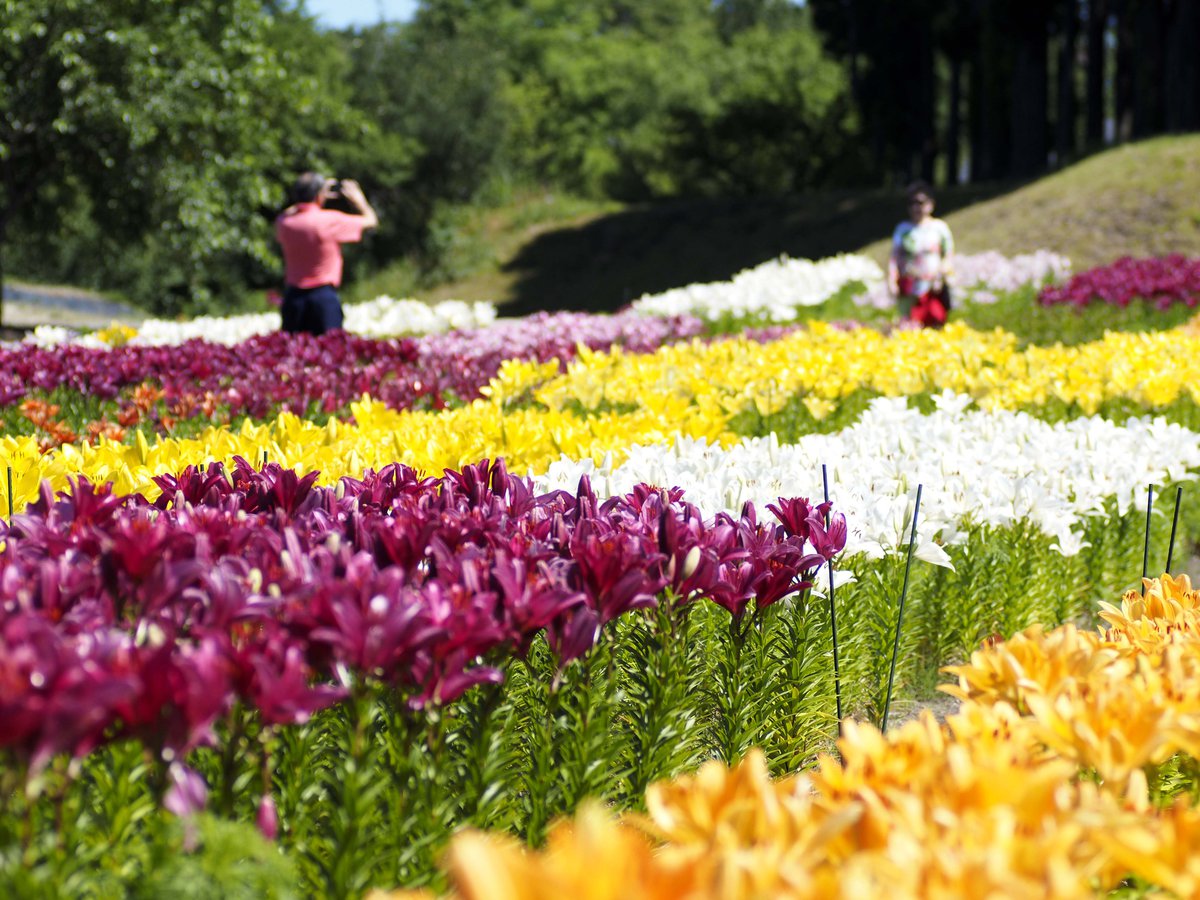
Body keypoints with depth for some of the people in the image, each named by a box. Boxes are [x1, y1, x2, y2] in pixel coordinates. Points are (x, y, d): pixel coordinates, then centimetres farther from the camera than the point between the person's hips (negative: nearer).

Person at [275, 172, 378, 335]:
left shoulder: (284, 222, 0)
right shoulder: (331, 220, -11)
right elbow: (370, 220, 2)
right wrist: (356, 198, 21)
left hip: (293, 295, 4)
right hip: (324, 295, -4)